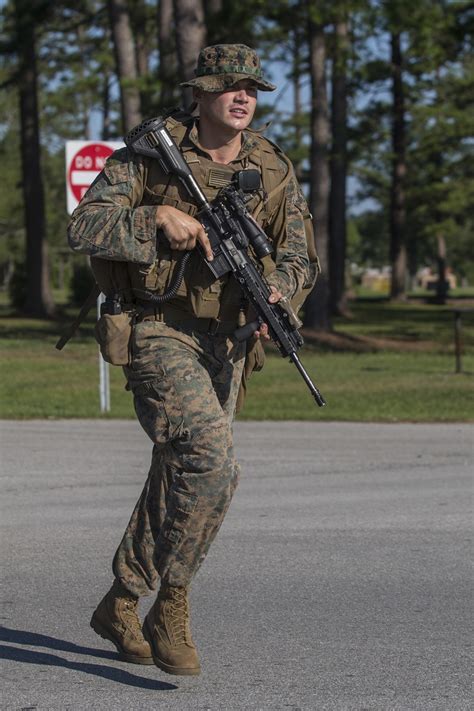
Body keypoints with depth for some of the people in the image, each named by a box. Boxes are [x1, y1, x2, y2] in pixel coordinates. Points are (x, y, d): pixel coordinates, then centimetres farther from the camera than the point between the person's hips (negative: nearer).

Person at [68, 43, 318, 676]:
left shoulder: (273, 169, 6)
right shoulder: (152, 152, -6)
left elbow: (300, 253, 7)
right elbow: (83, 228, -10)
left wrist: (276, 287, -15)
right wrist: (158, 217, -24)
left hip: (225, 343, 6)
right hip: (158, 332, -6)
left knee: (178, 478, 11)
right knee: (212, 461, -23)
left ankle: (120, 605, 29)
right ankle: (172, 608, -10)